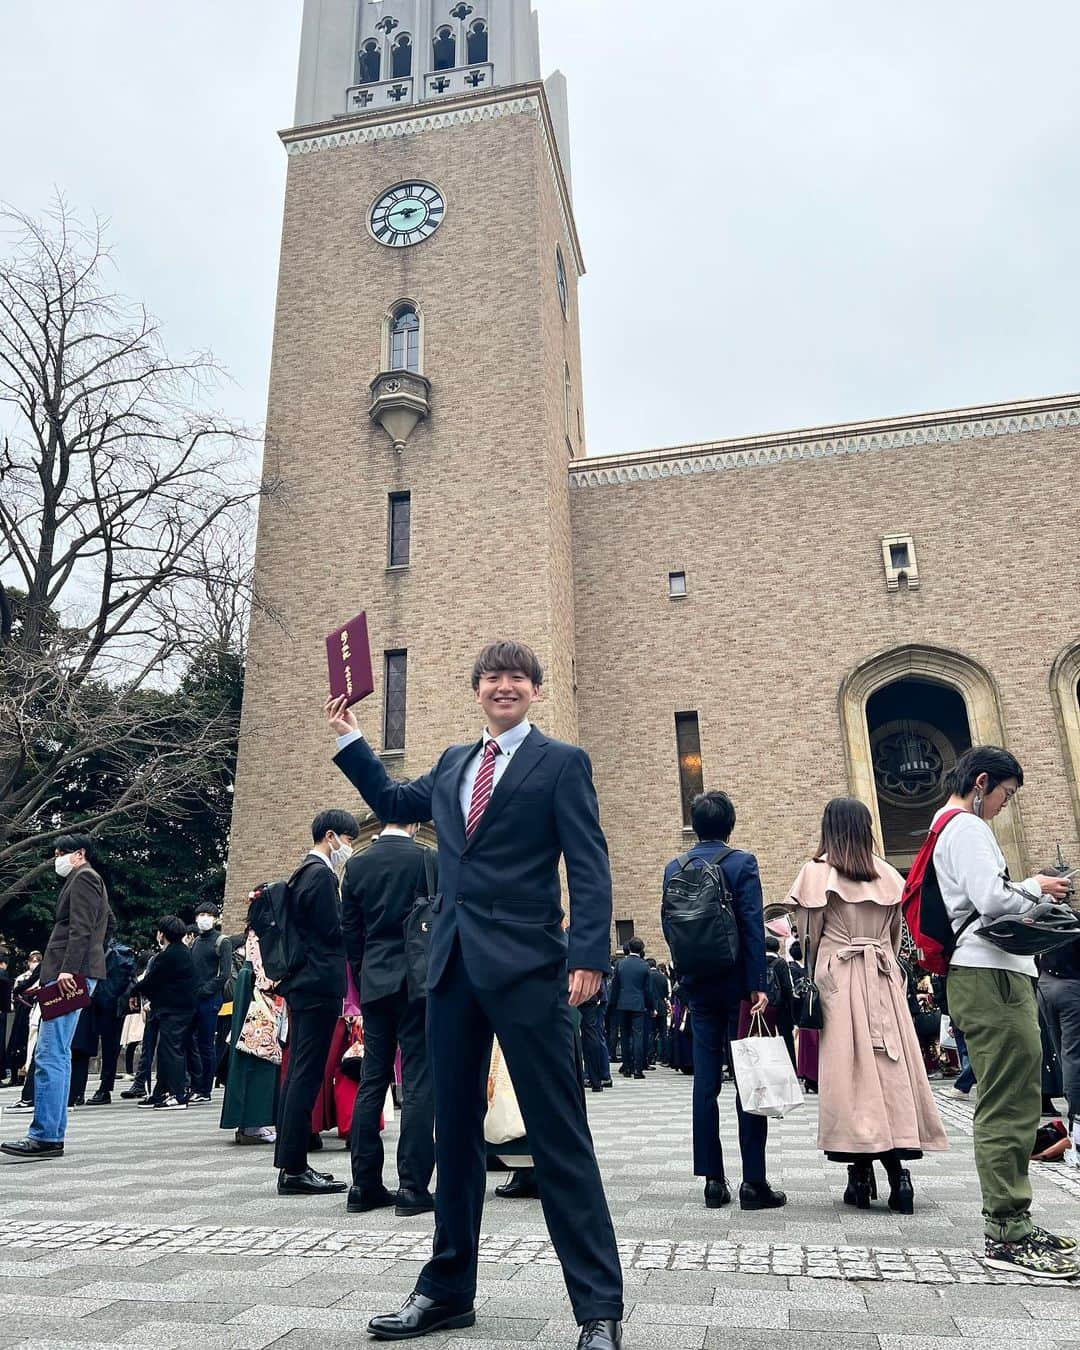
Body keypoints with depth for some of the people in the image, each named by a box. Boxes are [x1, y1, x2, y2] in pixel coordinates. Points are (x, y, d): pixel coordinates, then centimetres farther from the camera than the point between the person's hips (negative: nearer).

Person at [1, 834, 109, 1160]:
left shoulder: (83, 878, -3)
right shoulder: (84, 881, 27)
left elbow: (81, 929, -16)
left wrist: (67, 969, -25)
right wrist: (47, 975, 22)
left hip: (69, 974, -11)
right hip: (67, 974, 11)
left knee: (49, 1055, -12)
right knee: (57, 1054, 11)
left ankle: (45, 1136, -13)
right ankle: (53, 1133, 14)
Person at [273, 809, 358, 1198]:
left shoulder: (302, 872, 17)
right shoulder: (321, 874, -13)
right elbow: (333, 930, -16)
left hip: (301, 983, 10)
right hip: (319, 983, -10)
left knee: (297, 1074, 12)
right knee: (307, 1076, -7)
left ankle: (290, 1164, 18)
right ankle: (294, 1169, -3)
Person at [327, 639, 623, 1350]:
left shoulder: (561, 761, -1)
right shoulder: (452, 763, 16)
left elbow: (589, 867, -7)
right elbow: (392, 801, 33)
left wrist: (588, 956, -19)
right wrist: (351, 738, 26)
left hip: (526, 967, -6)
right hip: (453, 964, 6)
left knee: (560, 1138, -1)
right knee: (455, 1130, 16)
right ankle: (449, 1288, 31)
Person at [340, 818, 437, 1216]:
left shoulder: (356, 865, 5)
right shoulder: (426, 859, -8)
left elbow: (349, 930, 9)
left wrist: (362, 980, 17)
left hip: (374, 982, 5)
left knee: (371, 1080, 10)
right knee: (418, 1082, 0)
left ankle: (365, 1184, 14)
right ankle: (413, 1186, 1)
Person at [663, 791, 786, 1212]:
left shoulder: (674, 868, 5)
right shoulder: (741, 862, -8)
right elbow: (753, 927, -12)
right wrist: (758, 985, -10)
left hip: (697, 985, 4)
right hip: (736, 983, -4)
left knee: (706, 1082, 7)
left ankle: (713, 1180, 11)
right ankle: (754, 1182, 5)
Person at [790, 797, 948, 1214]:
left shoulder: (818, 871, -4)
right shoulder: (888, 874, 8)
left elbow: (809, 938, -3)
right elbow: (896, 936, 12)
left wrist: (810, 978, 8)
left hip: (837, 978, -3)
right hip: (884, 978, 3)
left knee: (848, 1069, 0)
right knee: (892, 1068, 5)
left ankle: (862, 1176, 3)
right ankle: (898, 1172, -1)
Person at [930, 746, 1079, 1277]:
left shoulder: (948, 829, 23)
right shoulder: (967, 827, -9)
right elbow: (992, 898, -20)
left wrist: (1026, 896, 18)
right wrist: (1036, 887, -2)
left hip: (987, 974, 11)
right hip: (991, 974, -11)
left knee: (1010, 1104, 13)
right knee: (1010, 1104, -9)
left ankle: (1011, 1224, 18)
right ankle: (1007, 1233, -5)